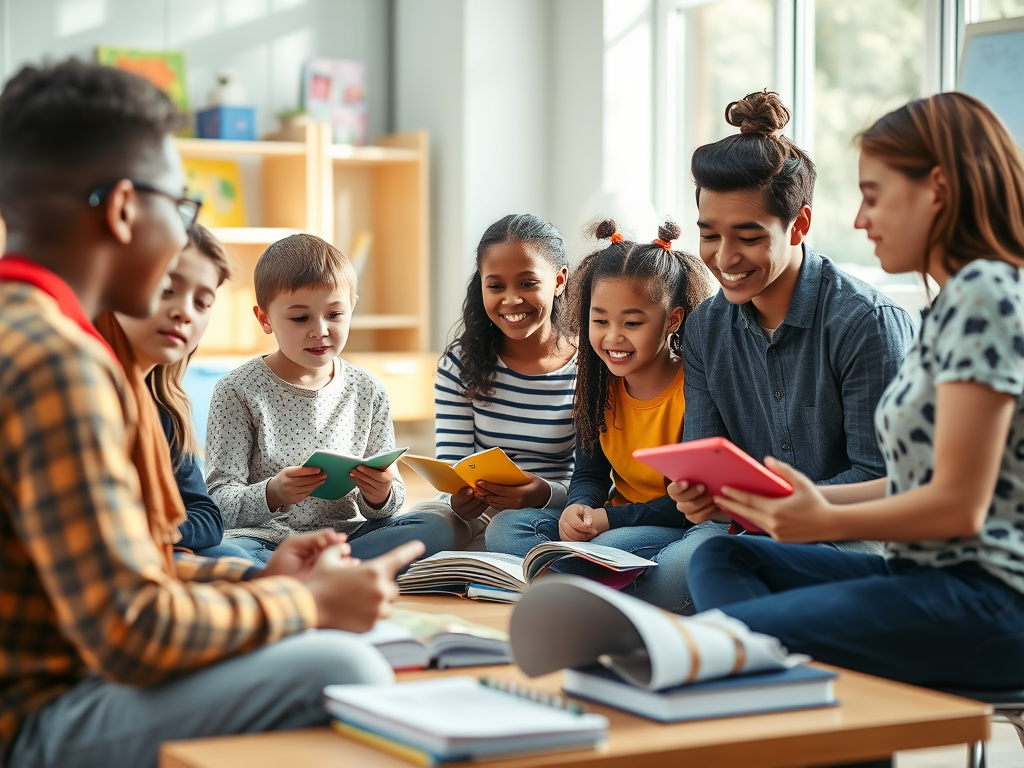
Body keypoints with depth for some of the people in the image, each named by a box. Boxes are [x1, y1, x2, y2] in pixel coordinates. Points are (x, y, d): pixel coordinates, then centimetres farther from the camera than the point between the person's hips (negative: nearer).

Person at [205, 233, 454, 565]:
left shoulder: (367, 391, 9)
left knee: (437, 528, -21)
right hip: (264, 538, -5)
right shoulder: (238, 392, -2)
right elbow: (219, 503, -7)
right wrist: (271, 494, -29)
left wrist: (380, 497, -15)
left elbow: (385, 503, 11)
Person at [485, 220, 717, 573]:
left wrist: (611, 518, -21)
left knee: (611, 546, -39)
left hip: (683, 529, -7)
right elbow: (590, 472, 10)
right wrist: (580, 507, -15)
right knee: (504, 527, -10)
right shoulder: (600, 384, 4)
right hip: (613, 521, 8)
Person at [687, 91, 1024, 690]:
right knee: (719, 558, 10)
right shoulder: (956, 300, 19)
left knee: (718, 636, -25)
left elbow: (959, 504, -18)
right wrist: (802, 498, 11)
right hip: (926, 574, 11)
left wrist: (826, 522, -10)